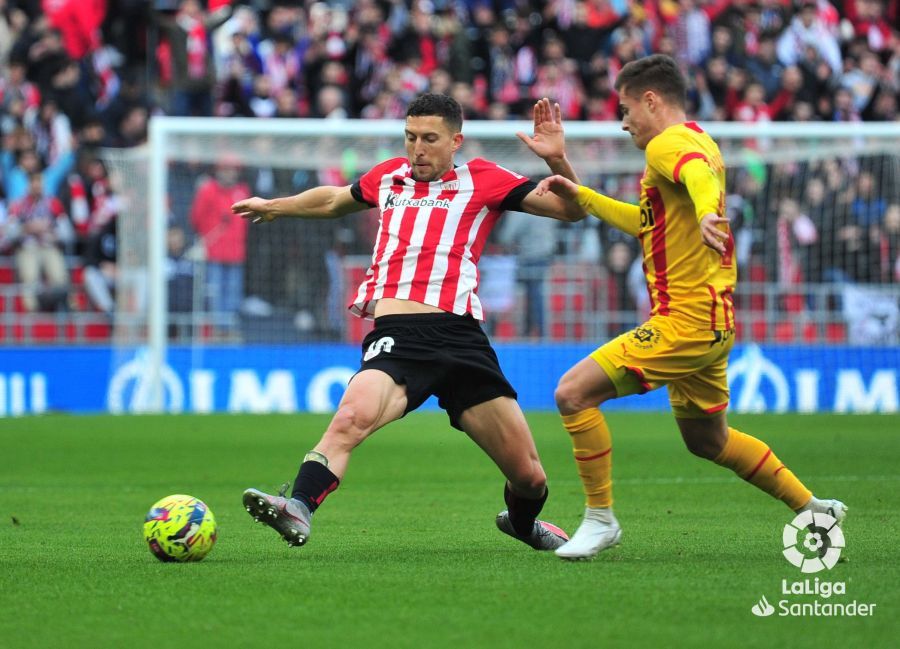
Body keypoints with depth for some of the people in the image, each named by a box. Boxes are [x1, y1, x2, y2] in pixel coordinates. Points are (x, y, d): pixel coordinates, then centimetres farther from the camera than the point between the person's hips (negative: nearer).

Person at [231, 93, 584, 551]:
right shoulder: (388, 177, 21)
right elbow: (333, 200, 44)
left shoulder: (482, 180, 12)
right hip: (396, 338, 1)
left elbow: (571, 210, 10)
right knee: (352, 416, -34)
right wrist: (274, 207, 52)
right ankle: (298, 509, -44)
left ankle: (522, 521, 36)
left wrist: (557, 161, -7)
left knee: (529, 476, 3)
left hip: (460, 337, -1)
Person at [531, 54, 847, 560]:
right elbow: (645, 223, 33)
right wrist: (580, 196, 30)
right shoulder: (698, 143, 20)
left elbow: (700, 173, -38)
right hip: (715, 319, 11)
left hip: (686, 319, -11)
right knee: (706, 439, 24)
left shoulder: (668, 144, -12)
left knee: (574, 392, -14)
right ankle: (814, 508, 31)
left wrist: (707, 212, -60)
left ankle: (600, 519, -8)